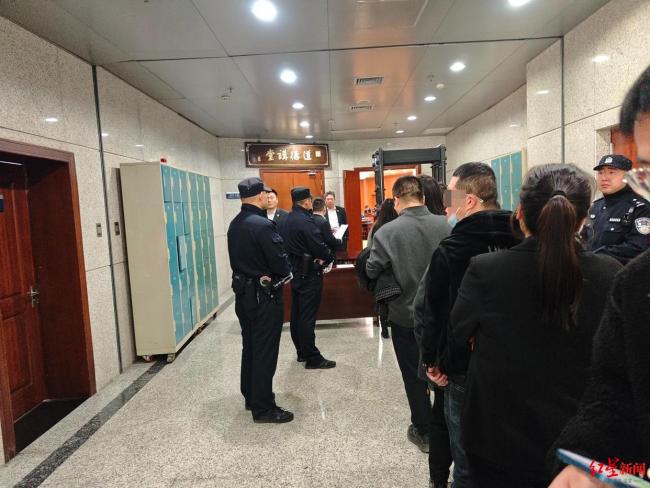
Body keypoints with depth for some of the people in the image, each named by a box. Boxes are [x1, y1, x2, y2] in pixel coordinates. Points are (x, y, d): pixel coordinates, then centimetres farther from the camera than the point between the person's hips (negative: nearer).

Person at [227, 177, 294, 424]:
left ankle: (251, 396, 33)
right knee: (265, 351, 1)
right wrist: (286, 272, 0)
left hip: (243, 292, 9)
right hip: (264, 295, -8)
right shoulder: (262, 225, -21)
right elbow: (281, 264, -19)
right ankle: (263, 408, 11)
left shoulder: (234, 224, 5)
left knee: (250, 347, 19)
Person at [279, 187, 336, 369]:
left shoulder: (284, 221, 8)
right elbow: (320, 247, -21)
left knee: (296, 314, 14)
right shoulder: (306, 221, -19)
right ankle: (312, 358, 4)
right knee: (308, 317, -4)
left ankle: (301, 351, 26)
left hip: (294, 272, 9)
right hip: (309, 274, -9)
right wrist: (328, 258, -1)